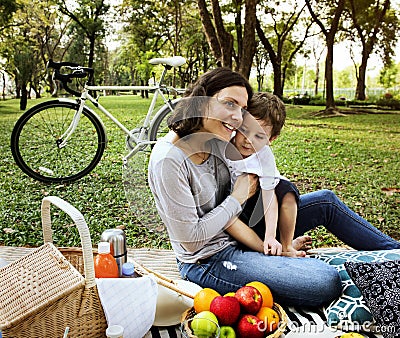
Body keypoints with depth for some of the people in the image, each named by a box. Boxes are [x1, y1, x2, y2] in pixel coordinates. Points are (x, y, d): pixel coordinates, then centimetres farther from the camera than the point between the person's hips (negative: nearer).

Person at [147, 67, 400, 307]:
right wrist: (238, 198, -15)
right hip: (208, 259, -8)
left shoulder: (216, 140, -3)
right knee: (327, 283, -20)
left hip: (235, 234, 9)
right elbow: (190, 239, -25)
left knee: (325, 201, 9)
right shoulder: (169, 160, -26)